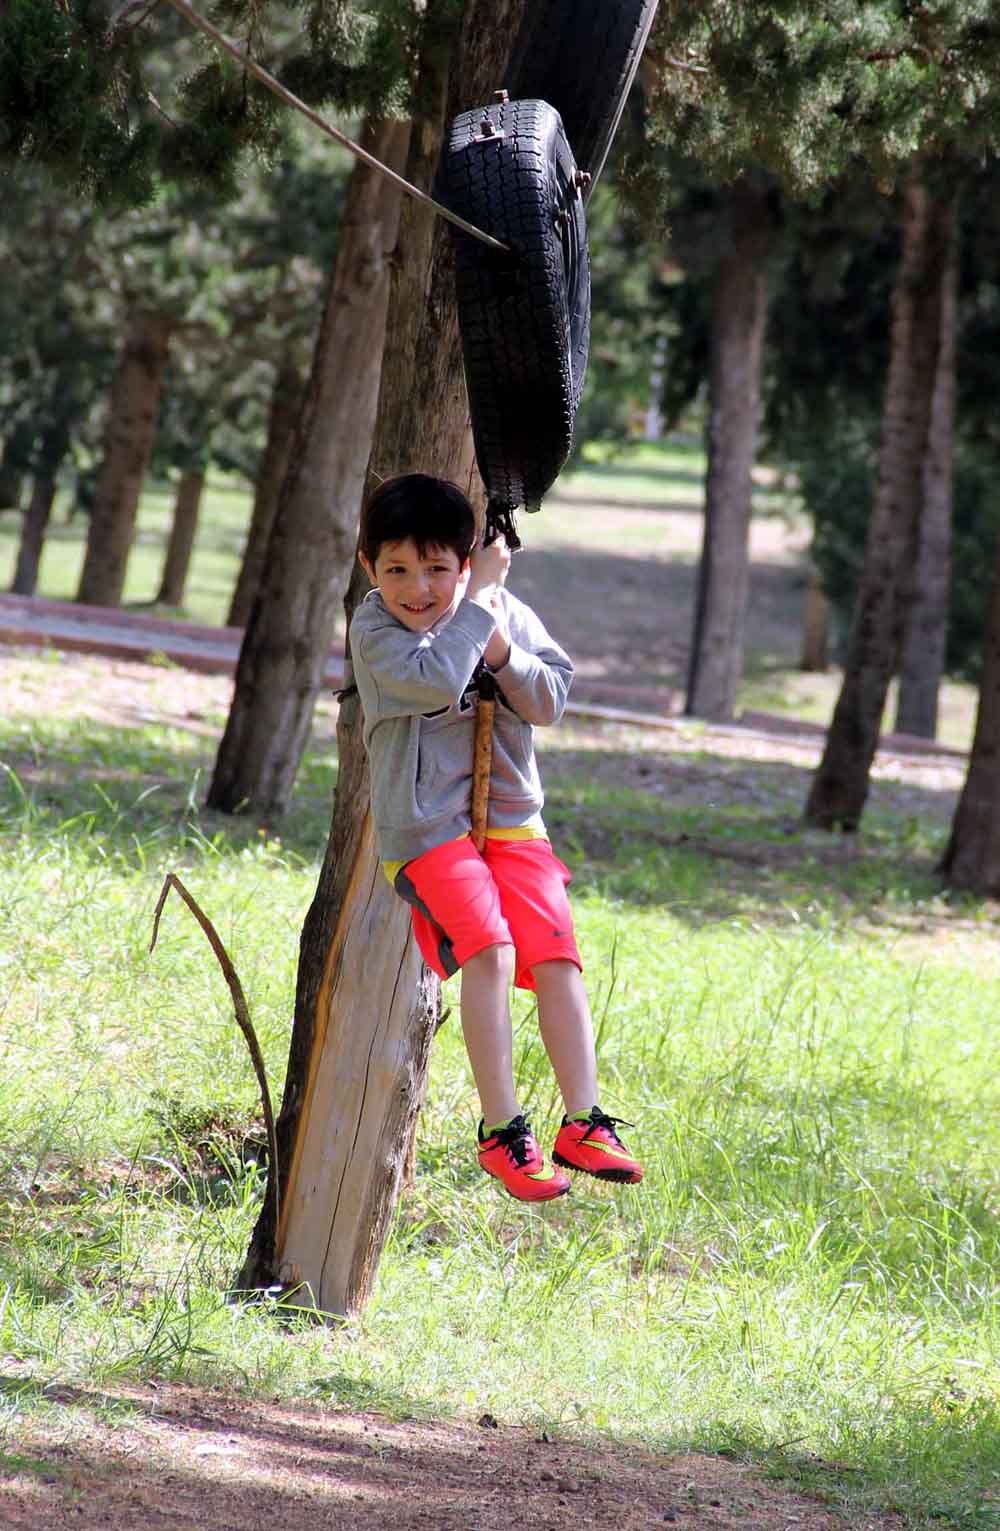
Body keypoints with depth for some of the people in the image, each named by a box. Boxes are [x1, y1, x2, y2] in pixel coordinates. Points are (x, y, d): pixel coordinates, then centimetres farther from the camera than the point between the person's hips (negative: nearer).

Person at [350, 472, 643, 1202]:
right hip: (427, 826, -4)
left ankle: (582, 1124, -7)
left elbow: (550, 701, 2)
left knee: (555, 953, -10)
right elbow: (436, 681, -26)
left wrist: (502, 652, -15)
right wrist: (479, 600, -18)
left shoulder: (507, 613, 4)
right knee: (489, 949, -23)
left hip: (511, 816, 4)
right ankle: (501, 1129, -19)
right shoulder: (375, 629, -9)